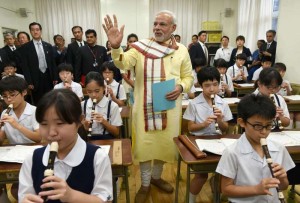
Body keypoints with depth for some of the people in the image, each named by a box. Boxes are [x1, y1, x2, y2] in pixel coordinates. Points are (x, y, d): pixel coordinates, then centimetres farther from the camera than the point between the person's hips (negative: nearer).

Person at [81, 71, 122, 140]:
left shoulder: (112, 106, -5)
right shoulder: (83, 105, 2)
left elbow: (116, 133, -1)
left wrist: (104, 122, -14)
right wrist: (84, 127, -11)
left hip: (106, 139, -2)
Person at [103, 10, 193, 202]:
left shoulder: (181, 50, 3)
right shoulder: (141, 46, -2)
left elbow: (188, 77, 8)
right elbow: (123, 63, -16)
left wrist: (181, 87, -13)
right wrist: (116, 46, -35)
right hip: (145, 106, -1)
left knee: (165, 142, 14)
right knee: (145, 143, 8)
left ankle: (156, 176, 41)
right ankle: (145, 184, 30)